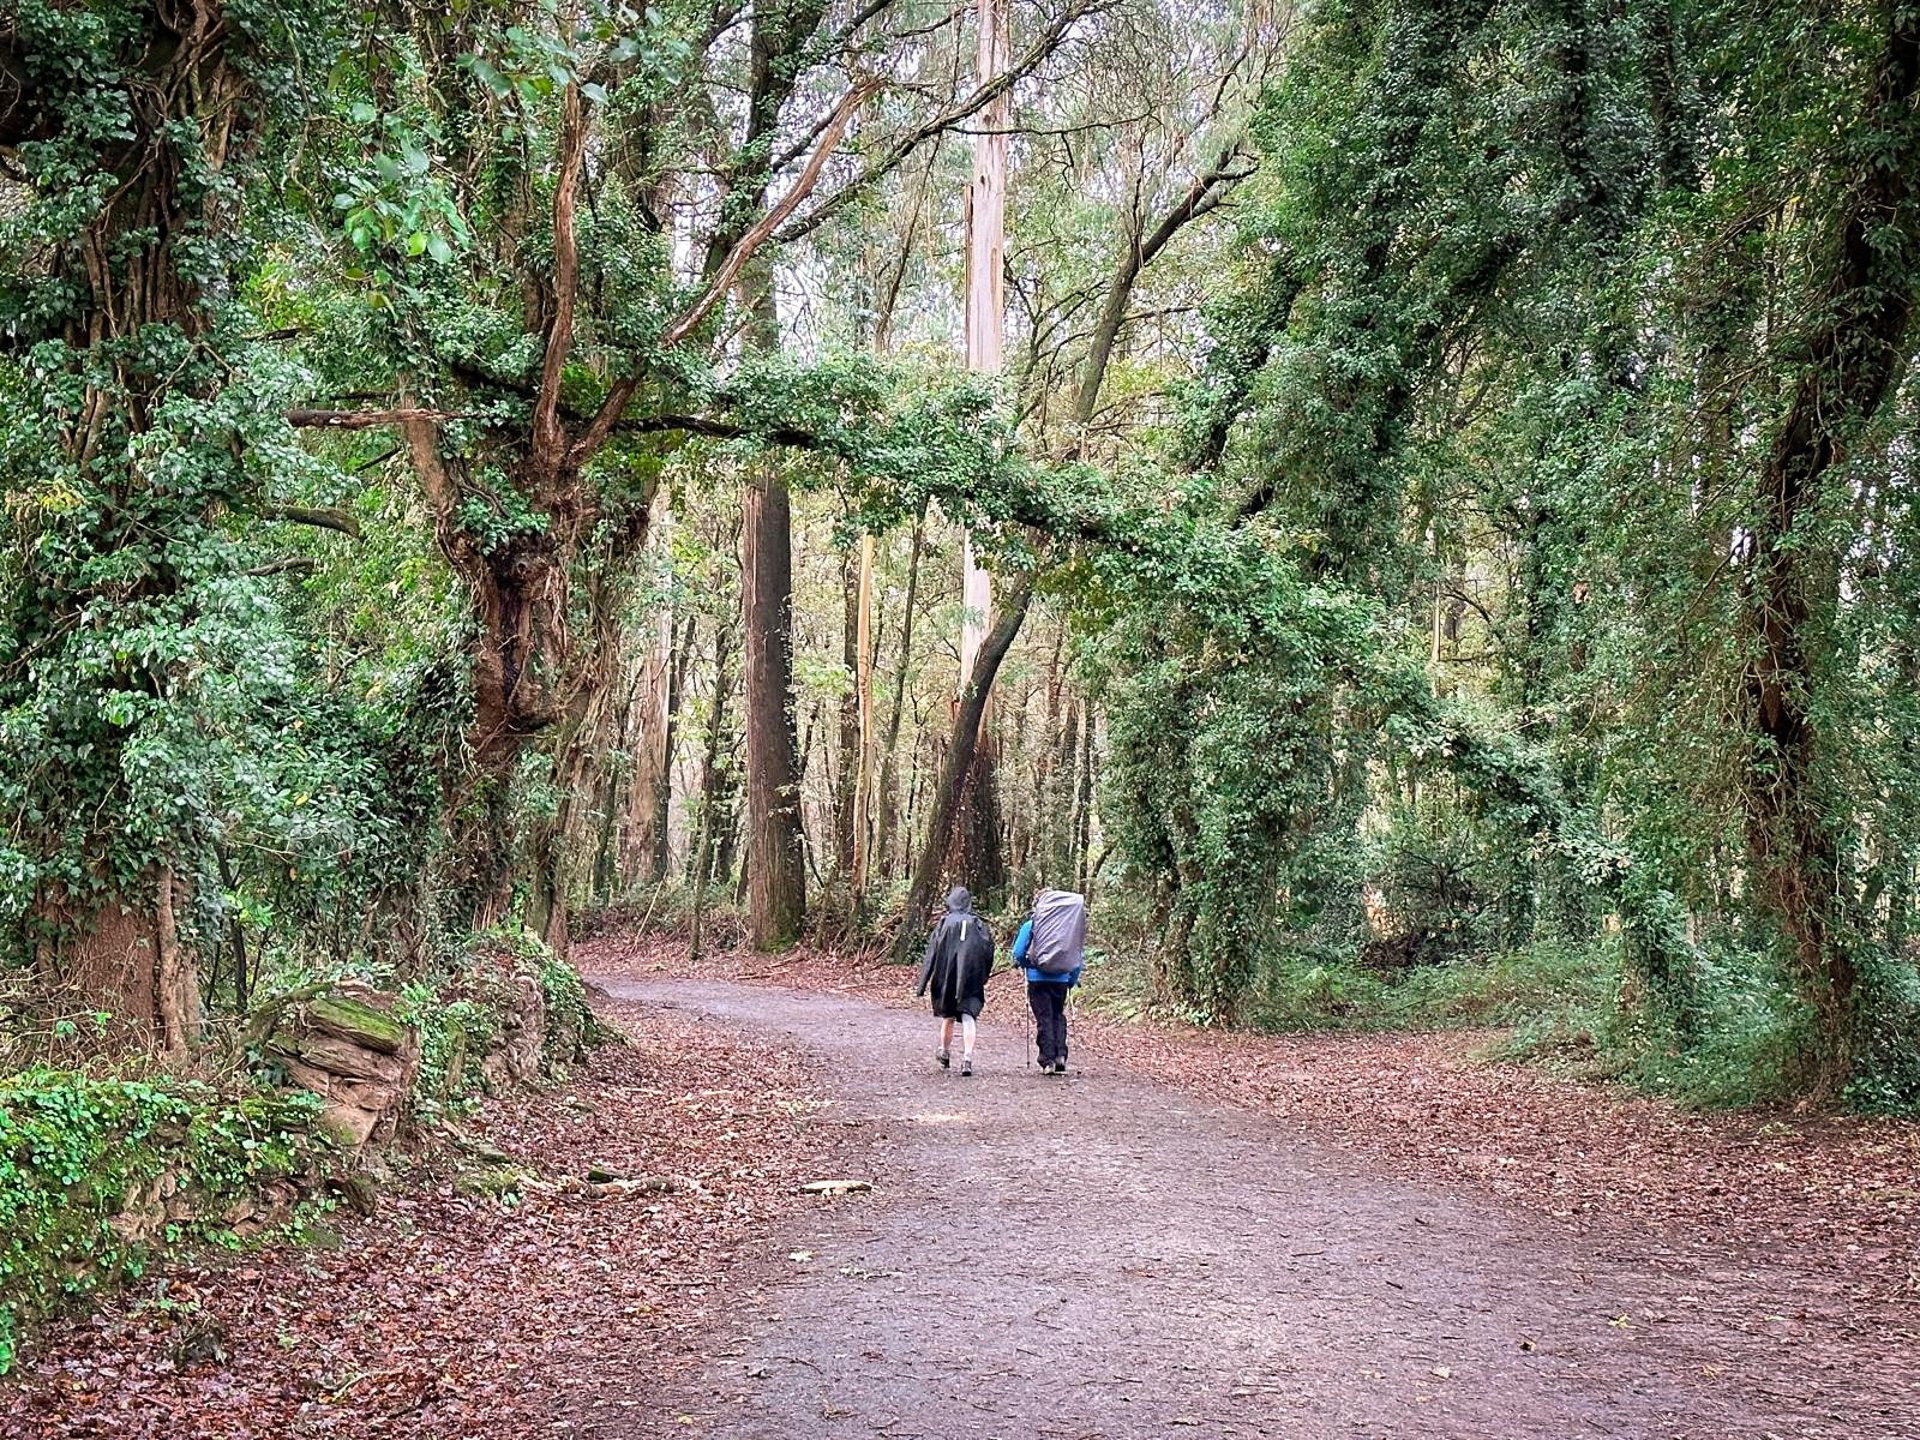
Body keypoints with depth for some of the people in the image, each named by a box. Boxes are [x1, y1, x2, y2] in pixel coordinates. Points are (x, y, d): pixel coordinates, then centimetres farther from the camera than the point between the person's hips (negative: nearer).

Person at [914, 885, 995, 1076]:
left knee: (948, 1017, 17)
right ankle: (967, 1058, -19)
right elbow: (989, 952, 2)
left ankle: (944, 1054, 35)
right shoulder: (979, 924, 3)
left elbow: (931, 955, -3)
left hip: (947, 978, 0)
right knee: (968, 1017, -5)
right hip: (972, 980, 0)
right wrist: (982, 978, 14)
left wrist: (922, 984, -2)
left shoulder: (944, 923, -1)